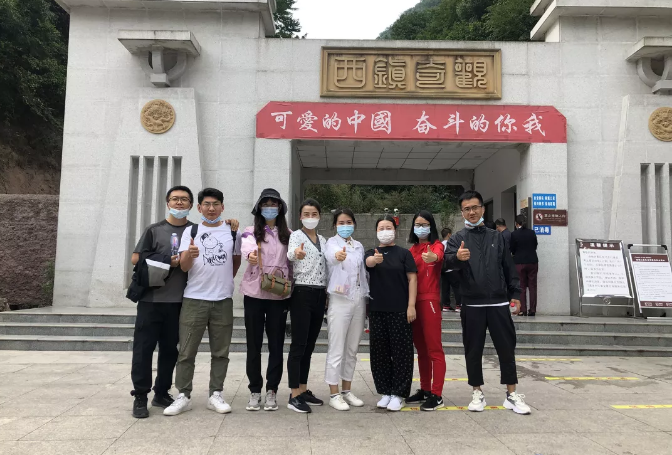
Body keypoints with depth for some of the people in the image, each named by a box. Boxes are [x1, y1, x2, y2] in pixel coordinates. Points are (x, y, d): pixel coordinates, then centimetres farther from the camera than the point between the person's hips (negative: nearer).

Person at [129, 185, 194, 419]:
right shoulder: (154, 230, 6)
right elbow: (135, 258, 2)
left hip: (179, 301, 2)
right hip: (151, 298, -1)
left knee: (170, 349, 9)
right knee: (143, 347, 0)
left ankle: (162, 393, 23)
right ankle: (140, 397, 10)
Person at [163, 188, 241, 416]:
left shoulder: (233, 231, 7)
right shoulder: (190, 232, 3)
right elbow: (184, 266, -7)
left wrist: (227, 280, 11)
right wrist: (189, 254, -27)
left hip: (223, 300, 1)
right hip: (194, 299, -1)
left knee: (220, 352, 7)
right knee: (187, 352, 1)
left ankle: (215, 395, 16)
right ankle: (183, 396, 11)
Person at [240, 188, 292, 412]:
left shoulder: (288, 234, 10)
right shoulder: (251, 231, 1)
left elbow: (292, 261, 12)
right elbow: (247, 246, -22)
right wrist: (250, 254, -44)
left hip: (279, 294, 1)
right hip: (254, 293, -1)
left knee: (276, 343, 4)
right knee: (254, 343, 4)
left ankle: (272, 391, 15)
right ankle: (255, 391, 15)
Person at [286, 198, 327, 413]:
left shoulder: (323, 240, 15)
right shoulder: (296, 235, -6)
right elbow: (290, 253, -30)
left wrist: (327, 294, 13)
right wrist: (296, 253, -53)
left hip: (320, 295, 7)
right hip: (302, 293, -6)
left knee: (309, 345, 12)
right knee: (298, 345, -6)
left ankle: (303, 389, 21)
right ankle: (294, 395, 0)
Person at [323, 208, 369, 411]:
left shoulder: (359, 246, 13)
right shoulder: (332, 242, -5)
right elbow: (330, 255, -30)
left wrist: (367, 299, 11)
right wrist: (337, 255, -54)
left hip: (359, 300, 6)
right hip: (340, 300, -6)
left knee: (352, 349, 12)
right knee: (337, 350, -3)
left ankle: (347, 391, 23)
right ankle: (334, 394, 7)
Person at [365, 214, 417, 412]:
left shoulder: (404, 253, 3)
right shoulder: (371, 254, 9)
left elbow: (412, 278, -2)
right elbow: (368, 262, -15)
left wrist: (411, 305, -11)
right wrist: (375, 259, -40)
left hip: (400, 310, -3)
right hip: (377, 310, 3)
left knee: (401, 352, 0)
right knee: (379, 352, 7)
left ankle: (398, 393, 10)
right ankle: (385, 392, 20)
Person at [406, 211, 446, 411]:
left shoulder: (436, 245, -3)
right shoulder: (412, 250, 15)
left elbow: (438, 254, -28)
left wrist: (433, 257, -51)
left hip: (429, 301, -6)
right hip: (413, 301, 7)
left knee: (434, 349, -3)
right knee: (421, 349, 14)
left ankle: (436, 395, 3)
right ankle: (425, 390, 24)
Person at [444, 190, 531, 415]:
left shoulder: (496, 236, 10)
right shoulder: (457, 239, 2)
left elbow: (509, 267, 12)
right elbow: (447, 262, -17)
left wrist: (515, 294, 6)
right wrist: (457, 257, -40)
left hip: (499, 303, 2)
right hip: (472, 305, -2)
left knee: (507, 348, 6)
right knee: (473, 350, 7)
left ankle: (512, 394, 19)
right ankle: (478, 393, 21)